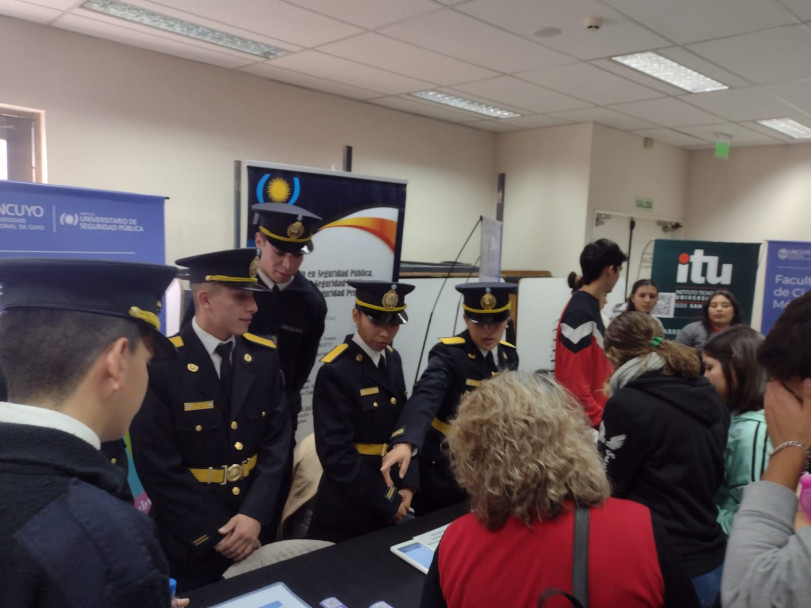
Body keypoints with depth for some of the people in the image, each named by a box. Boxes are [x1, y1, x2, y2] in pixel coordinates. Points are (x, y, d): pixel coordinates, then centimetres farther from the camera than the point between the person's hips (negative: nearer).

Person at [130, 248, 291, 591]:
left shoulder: (264, 356, -3)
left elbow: (277, 440, -3)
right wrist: (217, 533, -15)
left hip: (255, 520, 4)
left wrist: (255, 514, -14)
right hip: (191, 535, -4)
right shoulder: (160, 364, -18)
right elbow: (158, 466, -17)